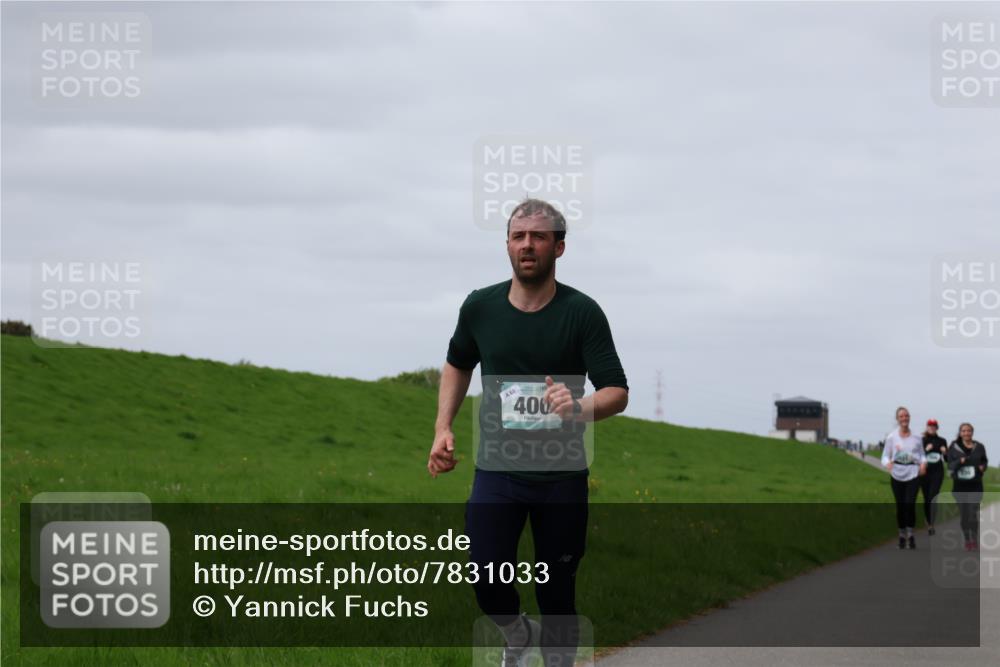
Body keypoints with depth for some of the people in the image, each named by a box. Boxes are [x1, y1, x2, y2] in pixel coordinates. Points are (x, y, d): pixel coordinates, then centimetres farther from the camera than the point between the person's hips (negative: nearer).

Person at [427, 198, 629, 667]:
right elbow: (458, 365, 19)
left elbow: (617, 393, -12)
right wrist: (443, 428, 8)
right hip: (497, 469, 2)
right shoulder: (480, 307, -1)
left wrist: (579, 407, -33)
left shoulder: (582, 312, -9)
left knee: (556, 593, 3)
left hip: (561, 474, -2)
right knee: (488, 585, -6)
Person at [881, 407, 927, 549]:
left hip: (913, 474, -1)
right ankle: (902, 535, 19)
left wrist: (923, 462, -8)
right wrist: (887, 463, -18)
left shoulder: (916, 437, 5)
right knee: (900, 505, 4)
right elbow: (885, 456, 4)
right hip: (897, 474, 1)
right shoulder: (891, 437, 2)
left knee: (910, 503, -16)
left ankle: (910, 534, -2)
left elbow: (922, 454, 14)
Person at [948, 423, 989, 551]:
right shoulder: (954, 448, 2)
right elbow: (950, 466, 1)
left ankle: (975, 541, -1)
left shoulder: (979, 447, 4)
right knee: (964, 514, 5)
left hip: (975, 485, -1)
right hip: (960, 485, 1)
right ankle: (967, 540, 18)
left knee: (973, 513, -11)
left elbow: (985, 461, 17)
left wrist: (983, 467, -5)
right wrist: (959, 462, -18)